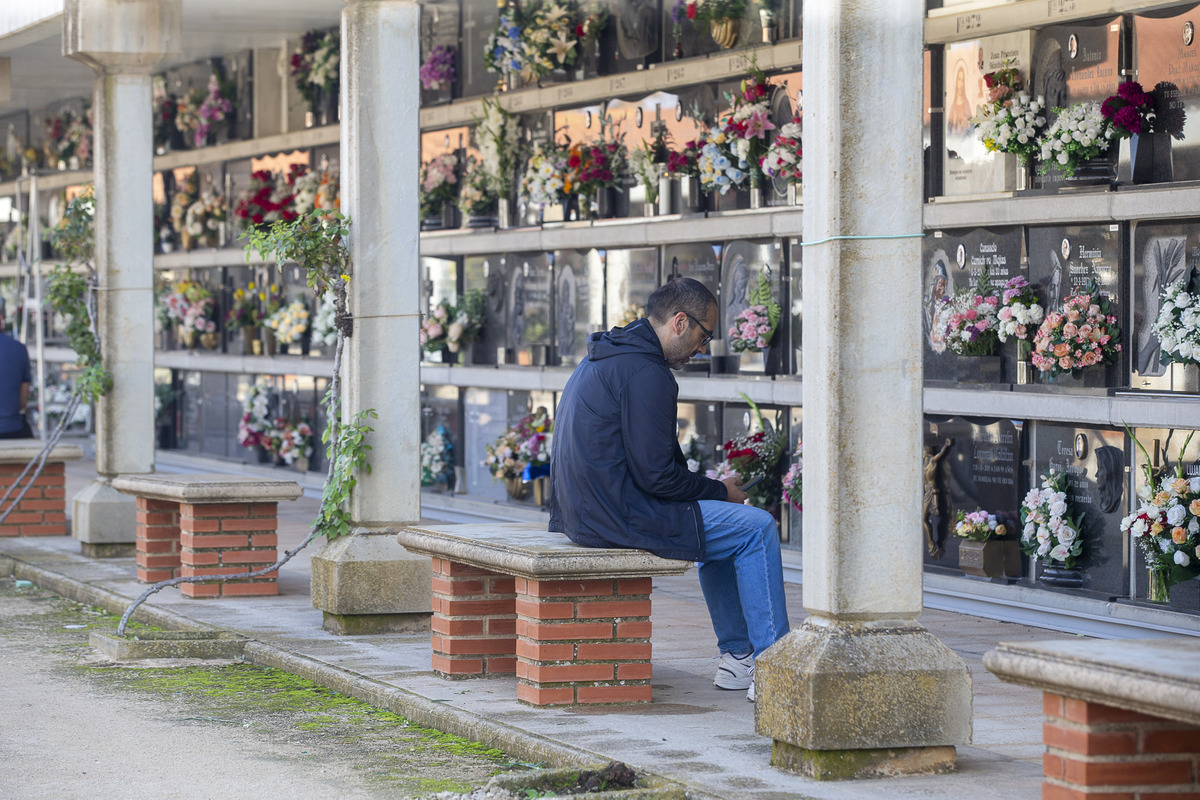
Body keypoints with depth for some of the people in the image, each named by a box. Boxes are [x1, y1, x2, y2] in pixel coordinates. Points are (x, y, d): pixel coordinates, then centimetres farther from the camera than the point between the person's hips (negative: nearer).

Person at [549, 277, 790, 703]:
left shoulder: (604, 357, 16)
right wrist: (720, 491, -3)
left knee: (722, 523, 25)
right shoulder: (646, 372, -17)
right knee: (756, 528, -6)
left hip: (586, 508, 11)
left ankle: (737, 655, 26)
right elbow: (656, 473, -19)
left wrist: (711, 487, 17)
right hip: (620, 514, -11)